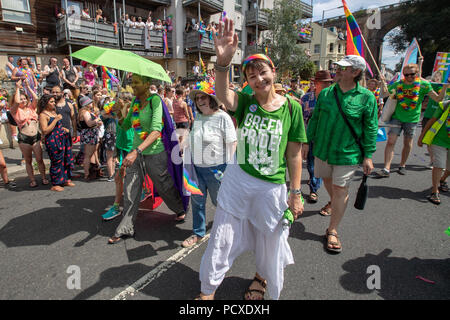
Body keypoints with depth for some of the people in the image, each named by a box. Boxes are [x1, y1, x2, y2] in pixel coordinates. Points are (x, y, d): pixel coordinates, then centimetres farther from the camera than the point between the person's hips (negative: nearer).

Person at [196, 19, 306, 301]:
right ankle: (208, 289, 34)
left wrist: (296, 193, -2)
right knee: (222, 239, 9)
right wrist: (223, 62, -47)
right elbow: (223, 94, -28)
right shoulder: (246, 102, -4)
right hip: (238, 180, 1)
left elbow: (294, 154, -3)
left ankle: (261, 278, 54)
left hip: (272, 188, 0)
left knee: (269, 242, 20)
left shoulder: (291, 107, -6)